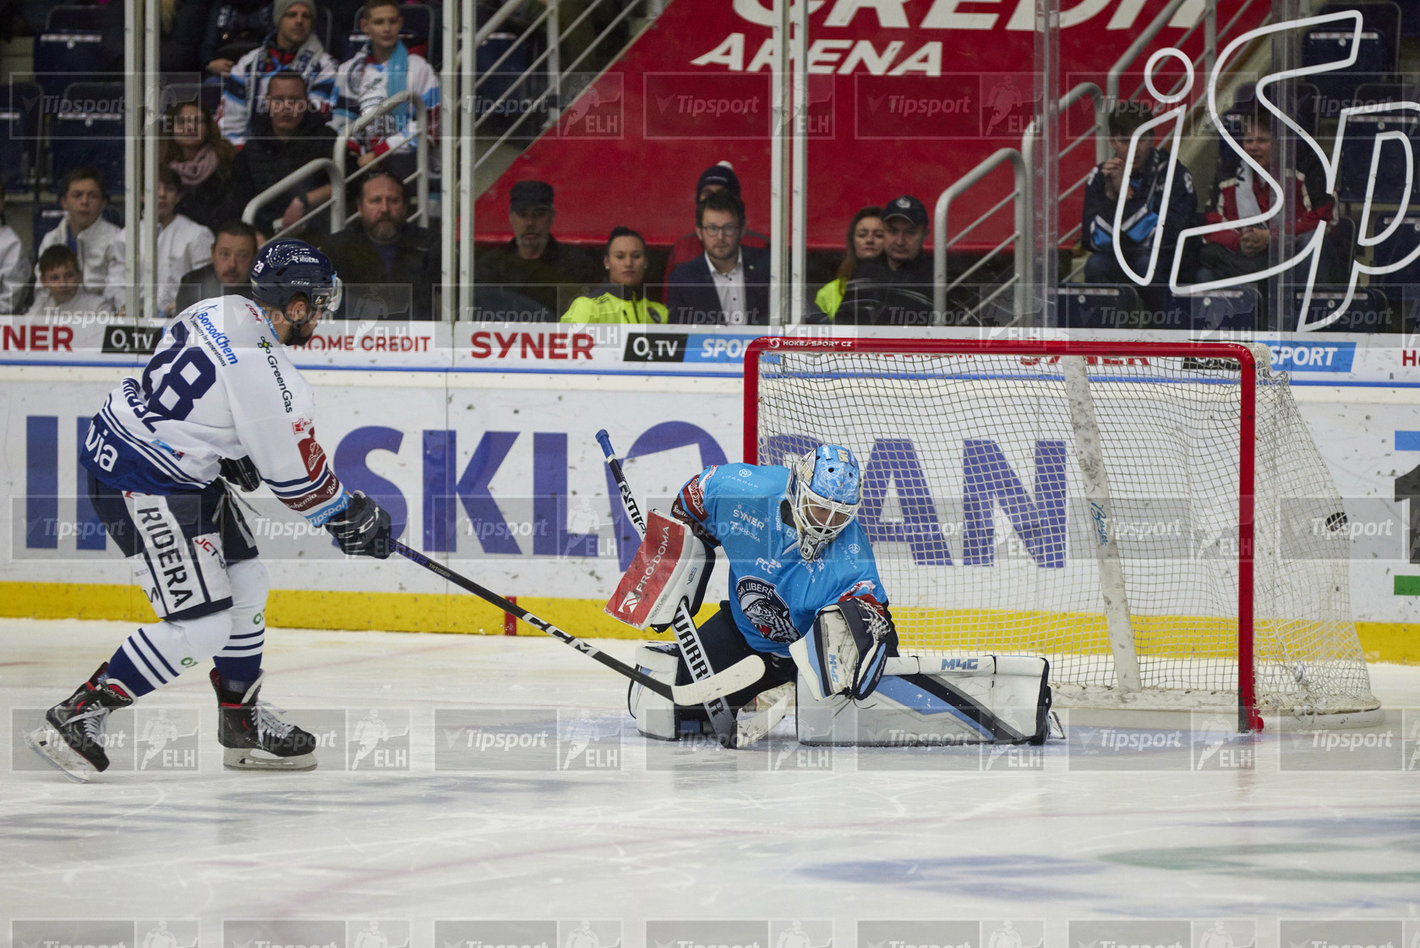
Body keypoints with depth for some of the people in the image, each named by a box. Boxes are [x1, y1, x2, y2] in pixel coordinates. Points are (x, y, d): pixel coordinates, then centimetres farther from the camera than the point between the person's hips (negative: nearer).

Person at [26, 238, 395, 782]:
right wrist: (350, 517, 3)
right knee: (201, 626, -10)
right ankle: (76, 718, -5)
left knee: (244, 584, 17)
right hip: (145, 487, -10)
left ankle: (244, 724, 28)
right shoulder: (268, 376, -23)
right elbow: (297, 476, -13)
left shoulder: (220, 312, 3)